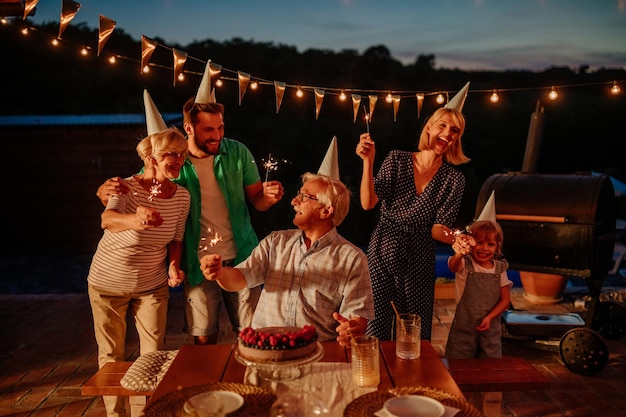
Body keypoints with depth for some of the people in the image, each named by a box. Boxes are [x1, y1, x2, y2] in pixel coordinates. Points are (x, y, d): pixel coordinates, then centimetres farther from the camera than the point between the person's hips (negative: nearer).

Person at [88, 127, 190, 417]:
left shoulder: (182, 196, -8)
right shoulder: (128, 187, -22)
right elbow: (108, 220, -43)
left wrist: (174, 265, -15)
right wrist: (135, 220, -65)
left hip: (152, 284, 3)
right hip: (108, 283, -3)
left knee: (154, 355, 4)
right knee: (111, 355, 9)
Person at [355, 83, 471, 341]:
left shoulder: (454, 179, 1)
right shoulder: (397, 160, -1)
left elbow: (438, 228, -3)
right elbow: (368, 203, -9)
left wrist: (455, 238, -26)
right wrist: (368, 162, -20)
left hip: (419, 266, 1)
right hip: (382, 256, -1)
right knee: (375, 335, 0)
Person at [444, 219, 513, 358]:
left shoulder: (499, 268, 1)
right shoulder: (464, 265, -11)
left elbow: (505, 299, 3)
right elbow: (453, 266, -36)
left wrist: (490, 317, -13)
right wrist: (459, 255, -60)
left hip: (490, 328, 3)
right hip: (463, 327, -2)